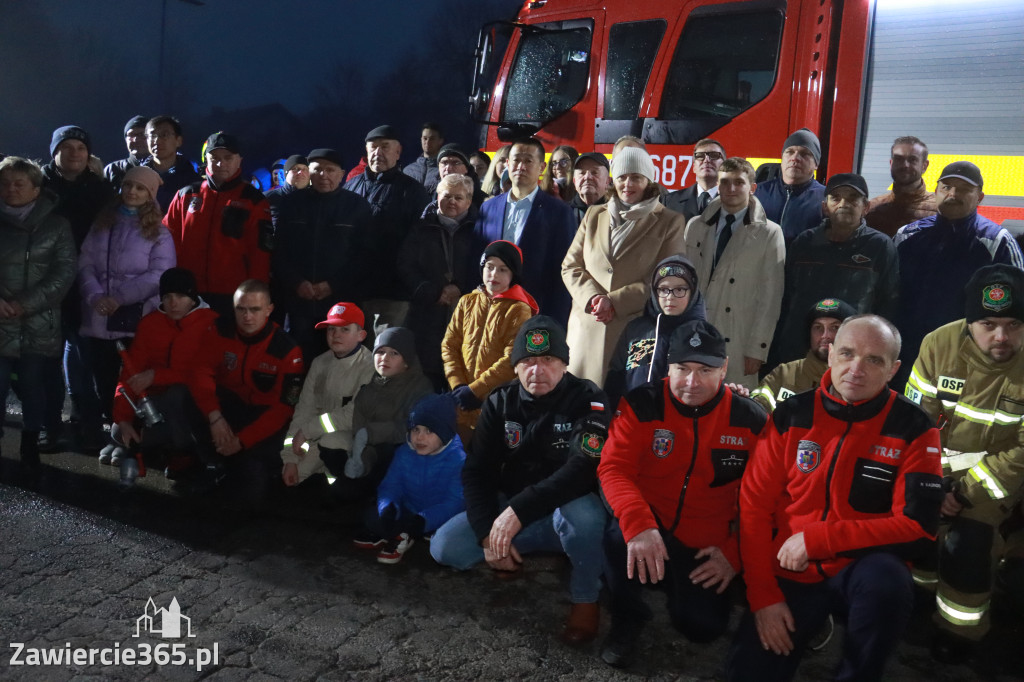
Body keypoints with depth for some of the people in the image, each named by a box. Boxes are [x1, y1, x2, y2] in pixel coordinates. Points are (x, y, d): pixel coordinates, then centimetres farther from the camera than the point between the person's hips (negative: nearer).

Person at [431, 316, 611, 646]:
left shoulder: (587, 401, -15)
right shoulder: (500, 402, -2)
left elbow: (583, 469, -29)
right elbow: (477, 470, -3)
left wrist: (520, 509, -37)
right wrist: (487, 532, -18)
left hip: (567, 511, -3)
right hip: (508, 511, 4)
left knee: (582, 514, -39)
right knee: (444, 547, -16)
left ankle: (585, 600, -10)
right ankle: (511, 553, 13)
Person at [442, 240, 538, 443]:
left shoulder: (519, 310, -6)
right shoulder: (467, 302, 8)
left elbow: (512, 359, -13)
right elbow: (449, 345, 6)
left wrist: (475, 390, -16)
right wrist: (457, 385, -8)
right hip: (463, 402, 4)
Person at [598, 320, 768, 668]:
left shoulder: (751, 420, -6)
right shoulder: (641, 405, -12)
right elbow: (614, 468, -22)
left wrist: (734, 552, -6)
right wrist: (638, 523, -39)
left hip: (706, 547, 2)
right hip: (649, 528, -2)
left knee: (704, 626, -10)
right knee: (621, 531, -34)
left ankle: (676, 585, 27)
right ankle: (628, 618, -4)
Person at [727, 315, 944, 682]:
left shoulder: (913, 429, -9)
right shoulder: (792, 413, -4)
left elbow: (917, 527, -15)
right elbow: (754, 504, -3)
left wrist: (816, 539, -20)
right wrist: (763, 594, -9)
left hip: (861, 566, -1)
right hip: (790, 571, 2)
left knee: (887, 578, -35)